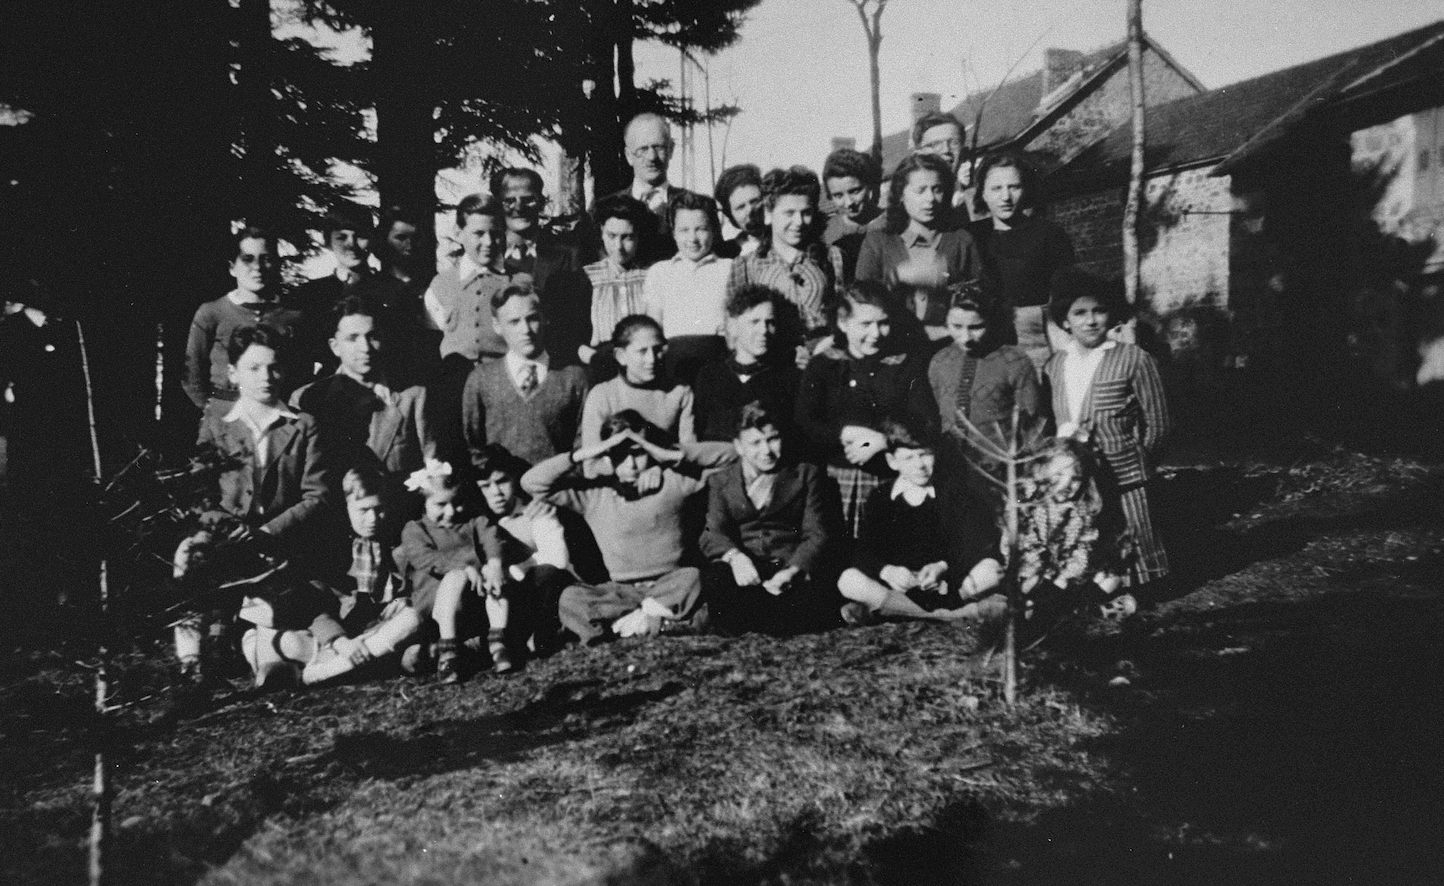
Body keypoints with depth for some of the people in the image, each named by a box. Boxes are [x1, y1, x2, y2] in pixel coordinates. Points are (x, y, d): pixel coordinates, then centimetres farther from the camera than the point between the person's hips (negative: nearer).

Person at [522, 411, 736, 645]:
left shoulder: (672, 481, 4)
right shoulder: (592, 493, 6)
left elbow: (728, 454, 1)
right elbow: (531, 483, -1)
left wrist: (671, 455, -8)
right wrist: (582, 455, -11)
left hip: (671, 586, -2)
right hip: (621, 591, 2)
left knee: (692, 577, -34)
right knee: (571, 597, -26)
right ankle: (669, 621, -29)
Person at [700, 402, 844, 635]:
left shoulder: (807, 475, 12)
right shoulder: (719, 481, 15)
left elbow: (818, 535, 2)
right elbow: (713, 533, 0)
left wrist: (793, 571, -19)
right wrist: (735, 556, -25)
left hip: (794, 567, 0)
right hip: (743, 570, 0)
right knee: (716, 579, -35)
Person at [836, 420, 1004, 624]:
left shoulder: (952, 491, 8)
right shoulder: (881, 497, 8)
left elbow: (972, 544, -1)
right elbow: (864, 552, -1)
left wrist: (943, 566, -20)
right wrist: (886, 570, -23)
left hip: (947, 583, -1)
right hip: (898, 583, 1)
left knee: (991, 569, -27)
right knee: (849, 581, -29)